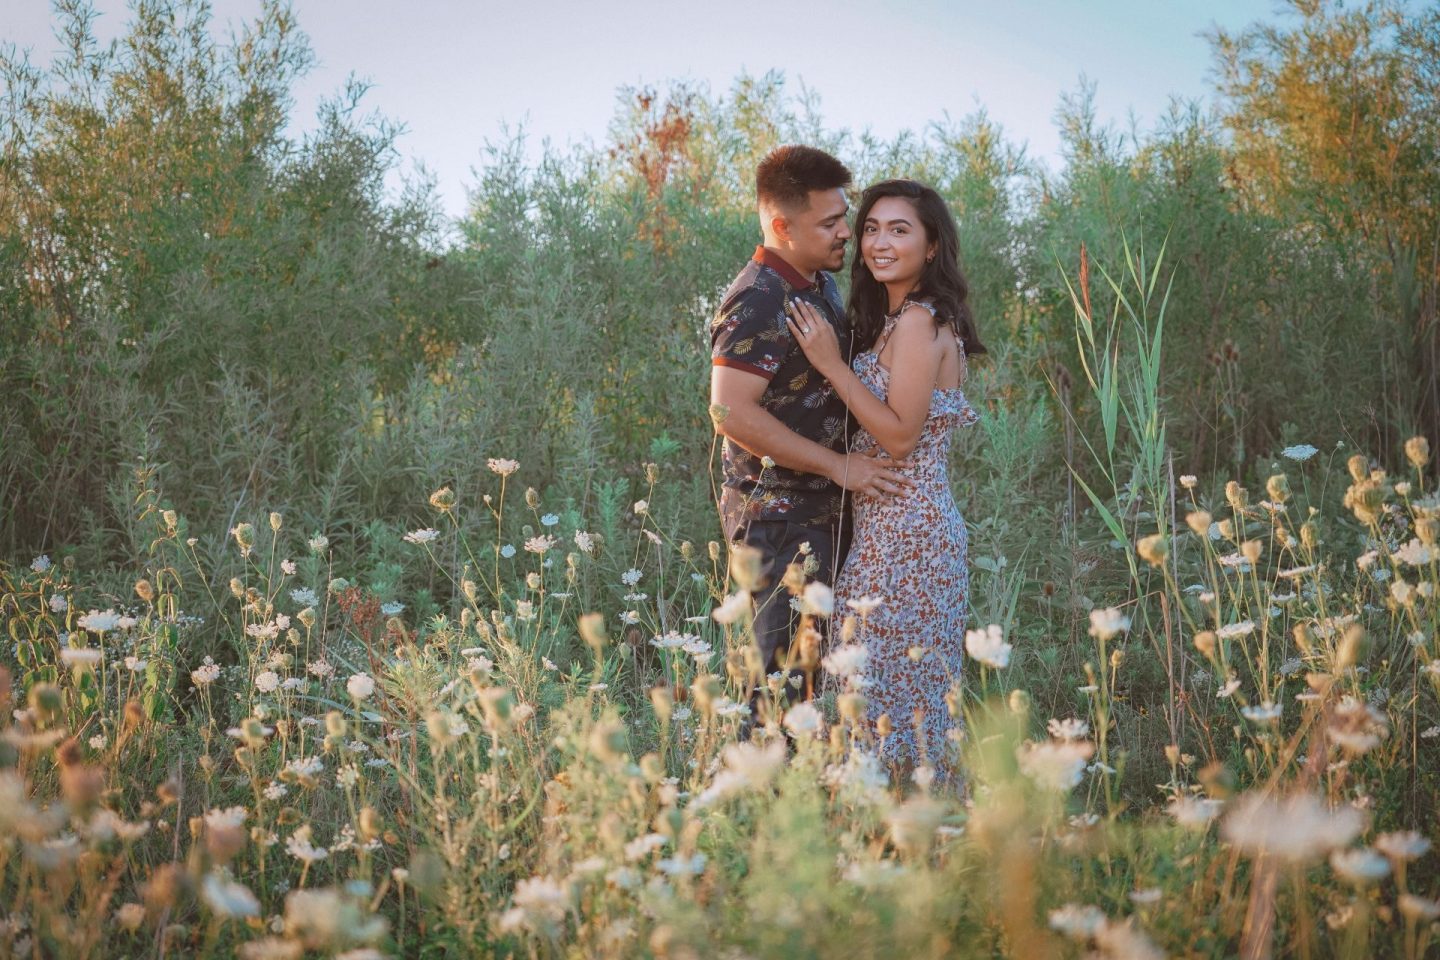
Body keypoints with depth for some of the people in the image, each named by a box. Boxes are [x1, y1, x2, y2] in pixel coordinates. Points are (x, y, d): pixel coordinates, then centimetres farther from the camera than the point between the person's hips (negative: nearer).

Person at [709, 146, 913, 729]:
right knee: (790, 679, -6)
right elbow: (731, 412, -26)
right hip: (780, 519, -9)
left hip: (826, 512, 9)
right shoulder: (757, 303, -18)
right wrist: (838, 465, -22)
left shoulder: (822, 286, 12)